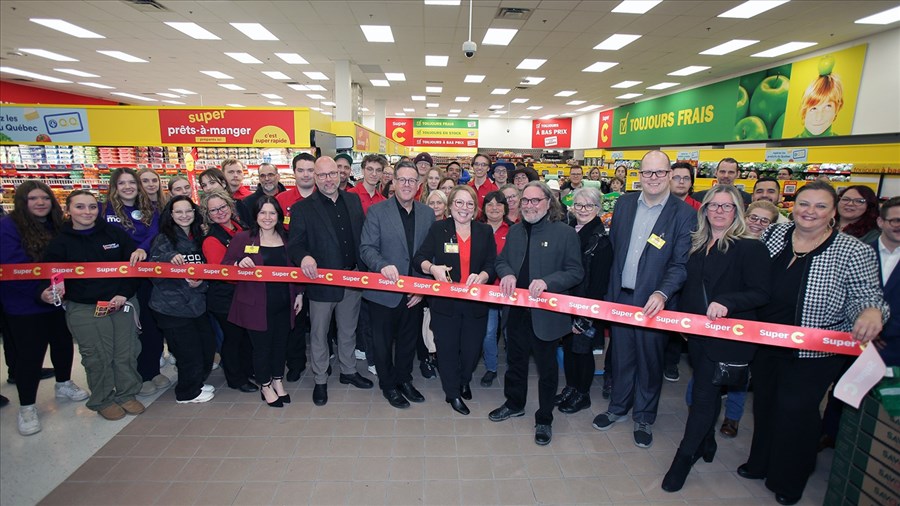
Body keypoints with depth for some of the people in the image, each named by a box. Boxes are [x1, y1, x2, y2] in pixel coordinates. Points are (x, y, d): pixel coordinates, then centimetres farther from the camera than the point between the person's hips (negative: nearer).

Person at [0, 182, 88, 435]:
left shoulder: (58, 226, 5)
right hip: (24, 306, -5)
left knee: (64, 343, 17)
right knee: (29, 354, 3)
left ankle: (63, 384, 40)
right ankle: (27, 407, 19)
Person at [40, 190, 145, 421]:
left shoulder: (115, 233, 2)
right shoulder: (60, 242, 1)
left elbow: (135, 264, 2)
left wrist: (125, 293, -8)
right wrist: (46, 293, -21)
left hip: (124, 304, 1)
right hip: (84, 310, -1)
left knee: (127, 353, 9)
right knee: (97, 358, 5)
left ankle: (127, 394, 28)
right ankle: (102, 400, 26)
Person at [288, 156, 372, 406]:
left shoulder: (353, 200, 5)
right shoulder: (303, 208, -7)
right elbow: (294, 244, -10)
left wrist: (365, 271, -1)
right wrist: (304, 257, -32)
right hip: (321, 282, -3)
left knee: (348, 330, 21)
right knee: (319, 334, 12)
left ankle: (348, 371, 40)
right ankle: (320, 381, 31)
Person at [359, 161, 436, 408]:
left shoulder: (428, 214, 3)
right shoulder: (377, 211, -7)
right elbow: (366, 248, -12)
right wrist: (383, 265, -31)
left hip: (414, 293, 3)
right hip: (384, 291, -3)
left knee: (409, 339, 18)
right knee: (384, 341, 13)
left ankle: (404, 379, 40)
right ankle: (388, 385, 33)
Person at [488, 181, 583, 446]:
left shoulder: (565, 233, -10)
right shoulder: (515, 231, 7)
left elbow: (575, 272, -12)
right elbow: (501, 260, 13)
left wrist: (547, 282, -26)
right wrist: (507, 274, -9)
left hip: (546, 313, -5)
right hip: (517, 310, 5)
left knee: (547, 367, 12)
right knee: (515, 360, 21)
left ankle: (544, 419, 31)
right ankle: (514, 404, 44)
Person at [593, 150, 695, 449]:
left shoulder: (684, 214, -8)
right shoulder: (624, 204, 4)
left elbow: (681, 264, -12)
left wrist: (662, 293, -27)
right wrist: (610, 289, 6)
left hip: (654, 302, -3)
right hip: (621, 296, 3)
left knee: (650, 359, 11)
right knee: (621, 354, 17)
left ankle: (644, 417, 32)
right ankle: (618, 406, 37)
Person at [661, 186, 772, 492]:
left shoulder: (750, 247, -11)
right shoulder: (697, 243, 6)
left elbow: (761, 293, -16)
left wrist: (726, 303, -29)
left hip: (727, 337, -6)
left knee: (704, 395, 1)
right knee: (706, 391, 21)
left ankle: (685, 456, 16)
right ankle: (706, 443, 40)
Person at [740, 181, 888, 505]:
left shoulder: (853, 252, -13)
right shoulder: (774, 234, -2)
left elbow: (867, 297, -11)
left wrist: (871, 311, -31)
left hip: (812, 355, -4)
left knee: (796, 412, 8)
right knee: (764, 403, 19)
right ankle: (761, 463, 44)